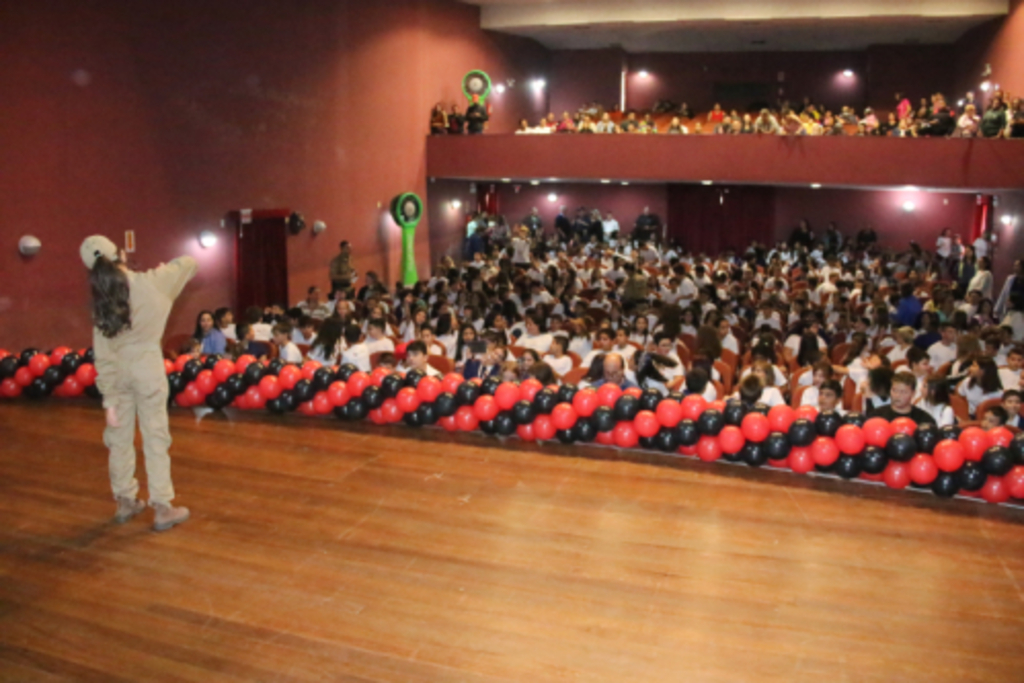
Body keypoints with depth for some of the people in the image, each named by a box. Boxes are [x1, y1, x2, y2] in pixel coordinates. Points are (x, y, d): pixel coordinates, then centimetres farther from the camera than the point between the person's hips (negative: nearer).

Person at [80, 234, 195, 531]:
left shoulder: (101, 302, 2)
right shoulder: (150, 283, -9)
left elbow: (103, 356, -1)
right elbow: (189, 263, 3)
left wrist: (109, 399, 1)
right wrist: (163, 271, 21)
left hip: (117, 371, 4)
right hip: (147, 366, -4)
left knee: (120, 437, 15)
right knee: (155, 437, 3)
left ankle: (125, 502, 28)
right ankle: (162, 509, 7)